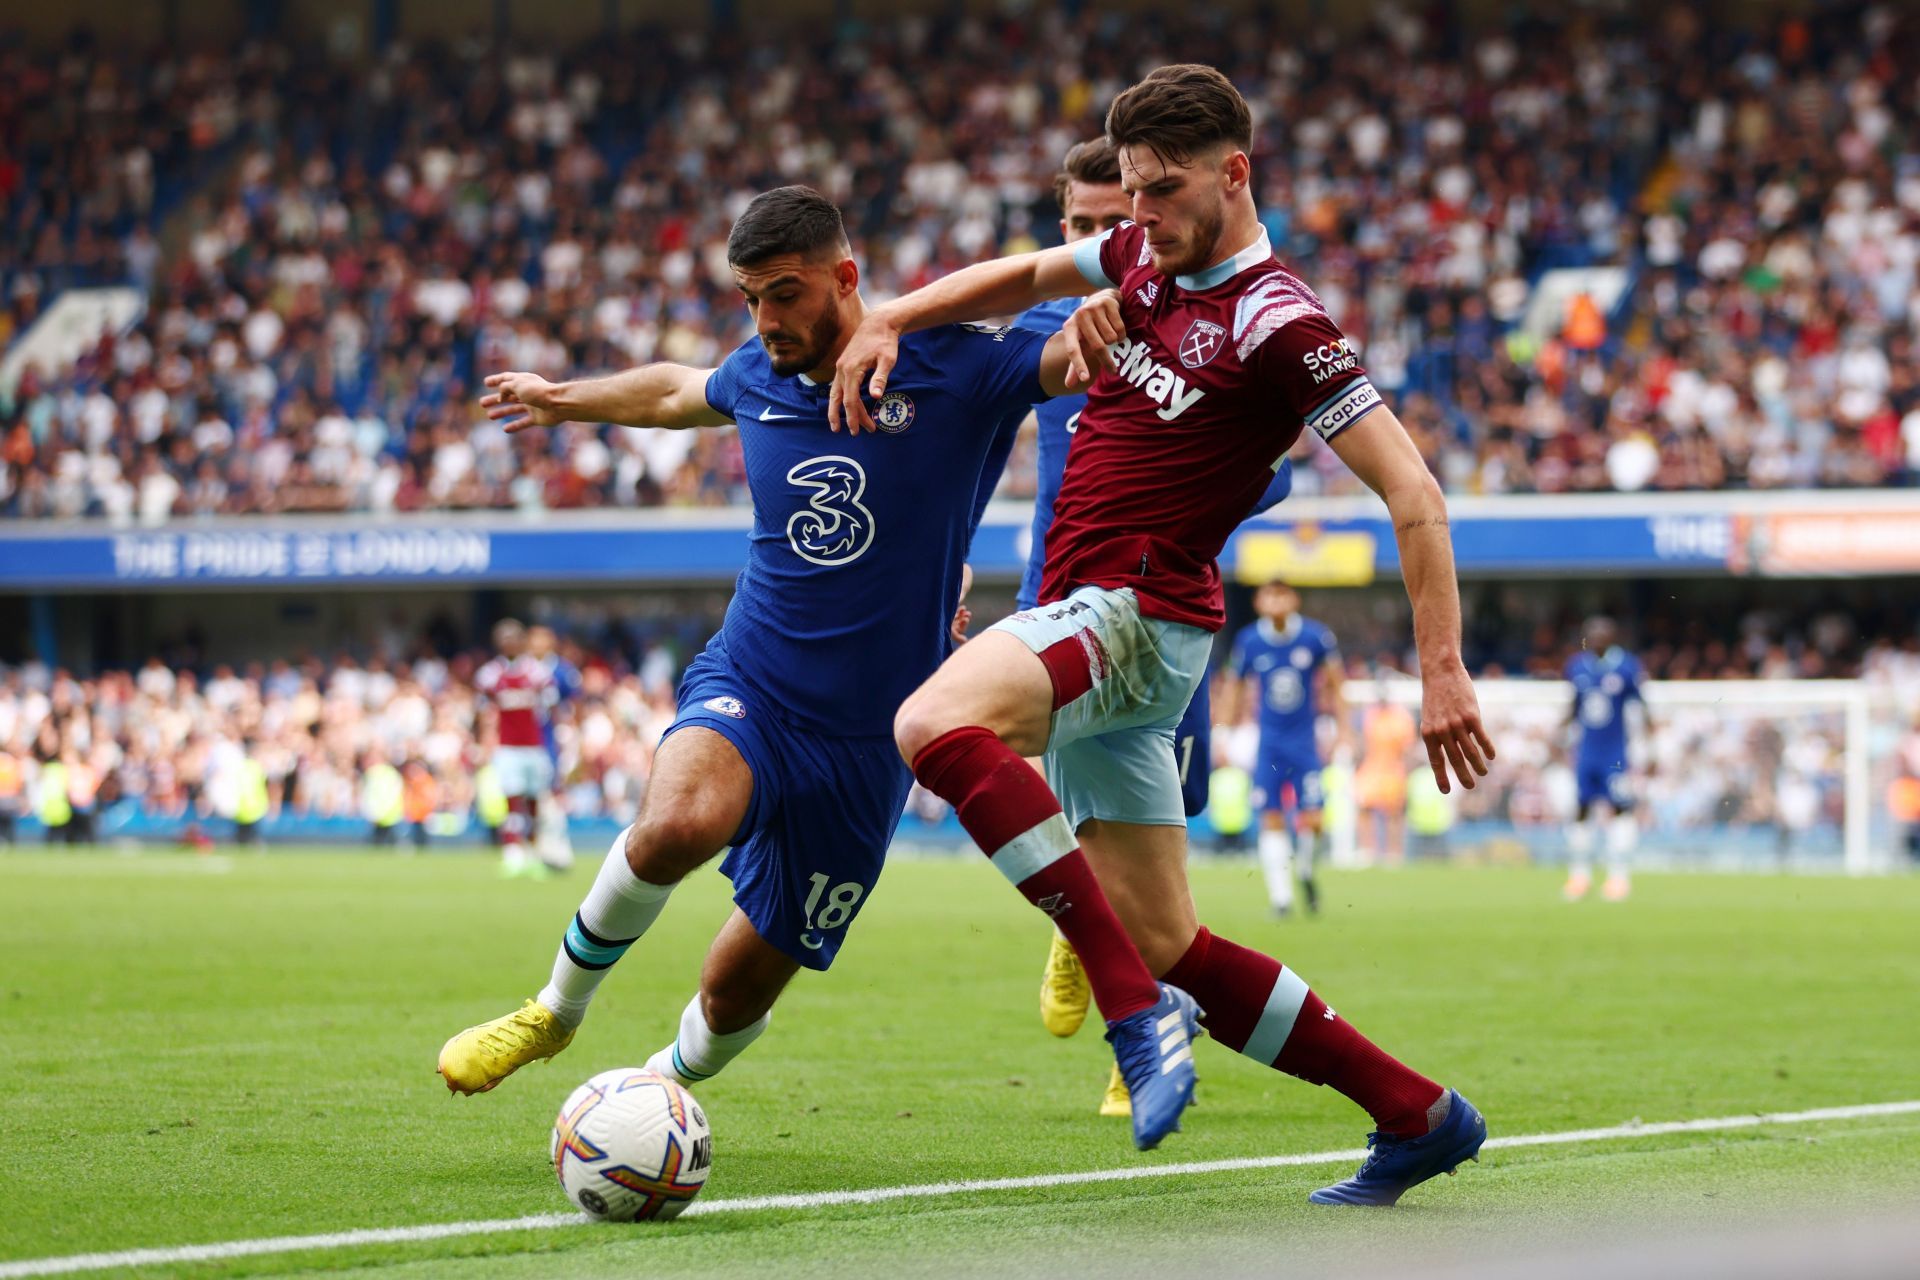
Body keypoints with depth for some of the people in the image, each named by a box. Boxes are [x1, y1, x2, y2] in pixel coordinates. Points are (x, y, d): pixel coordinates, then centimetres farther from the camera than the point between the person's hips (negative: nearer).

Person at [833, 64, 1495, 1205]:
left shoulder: (1276, 322, -11)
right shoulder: (1146, 259, 13)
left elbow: (1414, 493, -13)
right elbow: (1024, 278, 32)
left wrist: (1444, 672, -18)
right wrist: (888, 322, 15)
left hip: (1137, 616, -9)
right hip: (1089, 622, 9)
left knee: (937, 726, -35)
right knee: (1173, 949, 8)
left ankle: (1138, 1016, -37)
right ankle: (1416, 1114, 14)